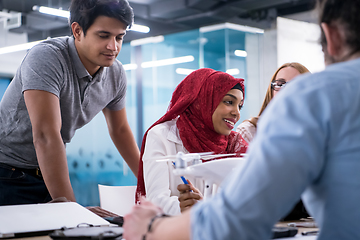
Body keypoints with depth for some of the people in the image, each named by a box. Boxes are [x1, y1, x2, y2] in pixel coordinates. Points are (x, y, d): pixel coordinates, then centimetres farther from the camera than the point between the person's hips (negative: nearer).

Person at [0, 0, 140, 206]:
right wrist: (71, 208, -36)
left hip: (50, 172, 6)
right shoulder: (46, 58, -25)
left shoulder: (116, 74, -4)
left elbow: (120, 129, 13)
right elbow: (46, 136, -33)